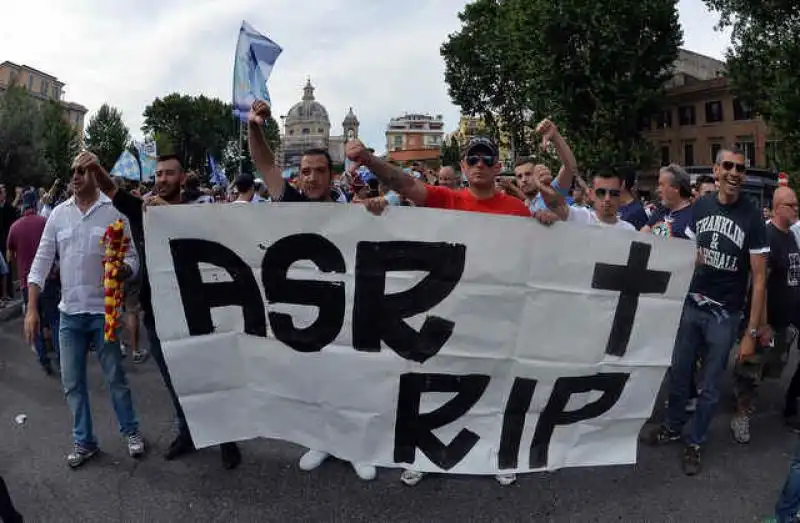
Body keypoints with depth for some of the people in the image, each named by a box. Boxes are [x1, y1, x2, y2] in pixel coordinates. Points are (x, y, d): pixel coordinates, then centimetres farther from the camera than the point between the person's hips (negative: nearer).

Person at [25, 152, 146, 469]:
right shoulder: (59, 214, 3)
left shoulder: (114, 211, -7)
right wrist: (32, 309, -2)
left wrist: (123, 270, -30)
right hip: (70, 312, 4)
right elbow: (42, 262, 4)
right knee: (72, 382, 11)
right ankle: (84, 441, 27)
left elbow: (132, 258, -6)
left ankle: (131, 431, 27)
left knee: (115, 377, 8)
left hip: (104, 311, -3)